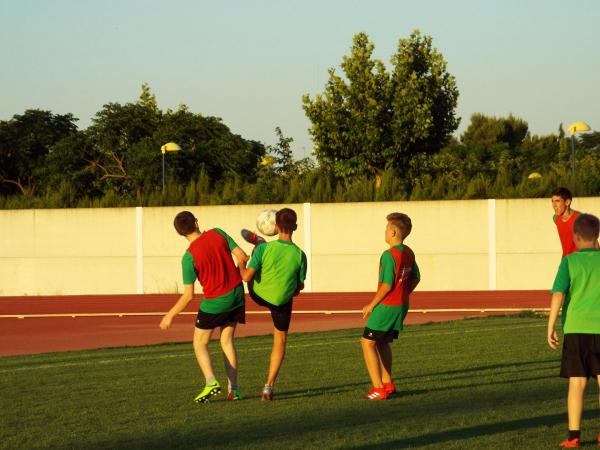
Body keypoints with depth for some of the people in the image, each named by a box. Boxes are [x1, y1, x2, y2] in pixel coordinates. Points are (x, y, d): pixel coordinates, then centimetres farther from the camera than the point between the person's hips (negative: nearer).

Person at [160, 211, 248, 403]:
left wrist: (170, 315, -3)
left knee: (200, 344, 9)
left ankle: (211, 382, -13)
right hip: (236, 294, 5)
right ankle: (233, 389, 7)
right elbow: (242, 256, -4)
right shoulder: (217, 234, -7)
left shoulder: (189, 257, -17)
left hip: (214, 301, -5)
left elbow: (188, 295, -15)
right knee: (227, 341, 16)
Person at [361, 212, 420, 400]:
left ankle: (379, 388, -6)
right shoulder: (409, 253, 7)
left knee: (368, 343, -2)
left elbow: (387, 285, -22)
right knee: (383, 342, 21)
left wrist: (371, 305, -11)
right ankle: (388, 384, 22)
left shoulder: (389, 255, -20)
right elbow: (416, 278, 17)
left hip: (386, 306, -9)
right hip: (402, 306, 9)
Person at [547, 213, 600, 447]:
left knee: (576, 383, 2)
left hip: (576, 330, -1)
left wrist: (550, 327, -7)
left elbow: (558, 295, -10)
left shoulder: (570, 261, -4)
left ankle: (573, 435, 1)